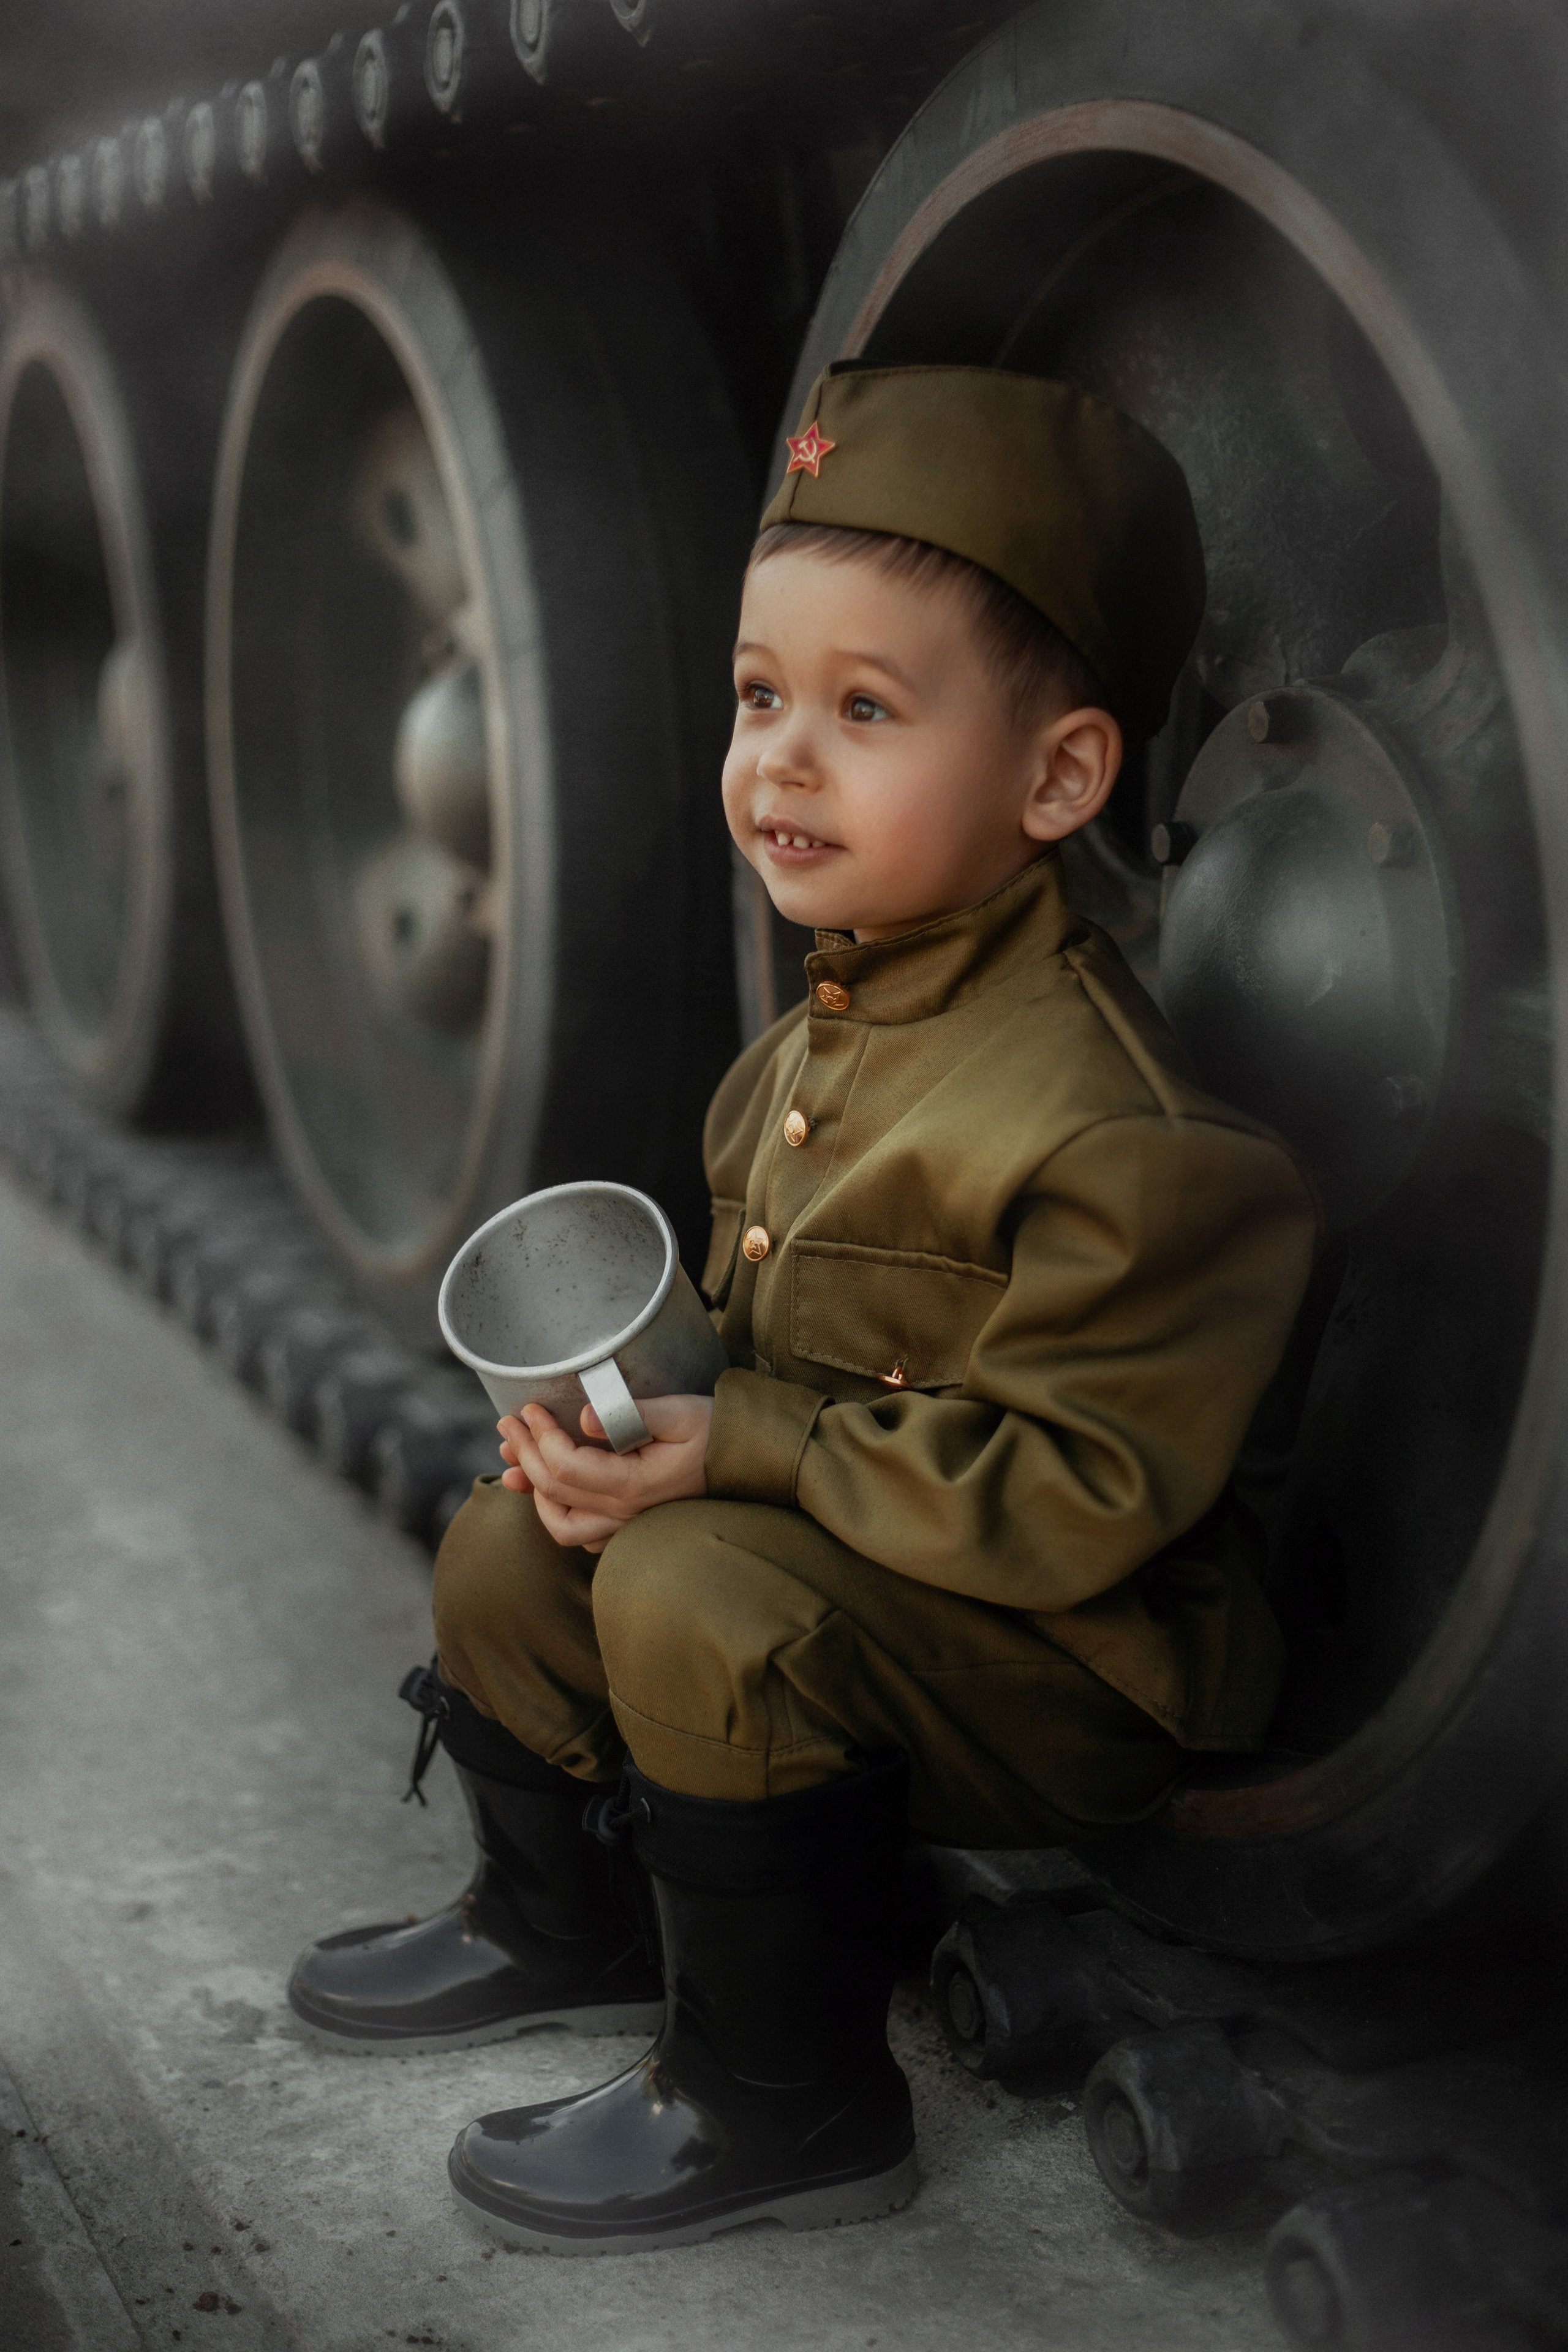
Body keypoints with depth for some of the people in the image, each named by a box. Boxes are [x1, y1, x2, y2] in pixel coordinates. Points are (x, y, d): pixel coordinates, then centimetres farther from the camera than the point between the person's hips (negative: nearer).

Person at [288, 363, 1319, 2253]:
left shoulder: (1098, 1124, -28)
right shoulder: (832, 1034, 3)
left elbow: (1071, 1492, -28)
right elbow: (759, 1307, 16)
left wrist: (734, 1454, -27)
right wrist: (628, 1394, -6)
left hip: (1069, 1658, -9)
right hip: (824, 1537, 10)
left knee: (700, 1596, -29)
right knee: (508, 1547, 9)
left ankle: (778, 2101, -10)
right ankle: (559, 1925, 34)